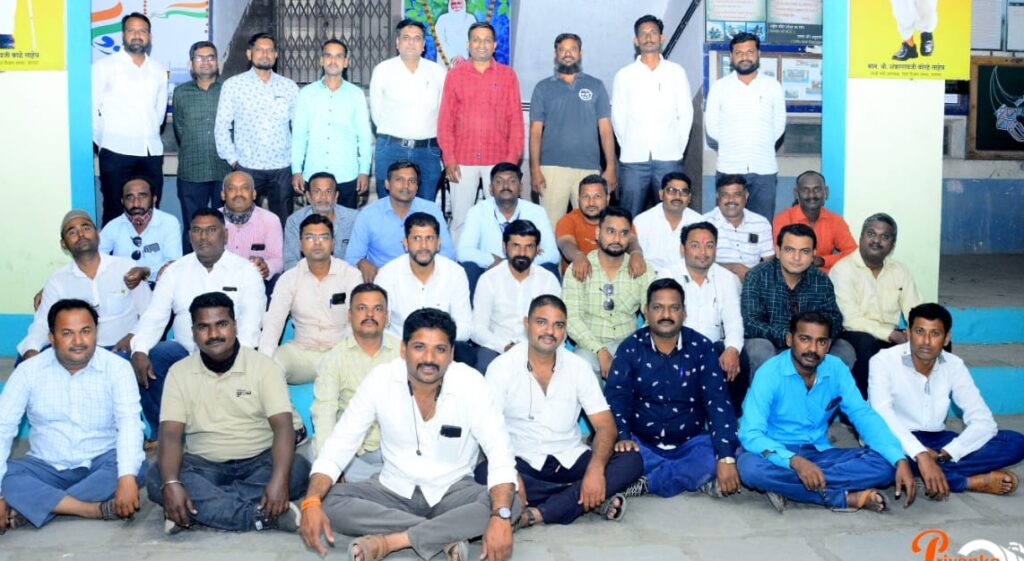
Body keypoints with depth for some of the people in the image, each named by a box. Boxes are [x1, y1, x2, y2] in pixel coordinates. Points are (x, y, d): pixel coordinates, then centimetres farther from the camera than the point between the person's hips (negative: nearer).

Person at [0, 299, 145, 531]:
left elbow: (129, 424, -22)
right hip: (47, 468, 1)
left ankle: (33, 507, -26)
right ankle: (98, 509, -29)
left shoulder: (117, 368, -10)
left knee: (135, 467, -32)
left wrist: (126, 477, -40)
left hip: (100, 465, -1)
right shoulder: (29, 370, -6)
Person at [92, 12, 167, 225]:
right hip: (117, 152, -4)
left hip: (152, 152, 4)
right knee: (115, 213, -1)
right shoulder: (104, 66, -1)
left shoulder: (159, 70, 13)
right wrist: (102, 141, 0)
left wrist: (150, 136, 13)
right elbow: (91, 108, -1)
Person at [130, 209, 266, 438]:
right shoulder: (176, 271, 11)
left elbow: (251, 322, -10)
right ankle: (161, 433, -8)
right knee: (148, 359, -24)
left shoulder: (246, 271, 1)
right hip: (185, 350, 3)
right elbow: (155, 315, 2)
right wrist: (139, 351, -18)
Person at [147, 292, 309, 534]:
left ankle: (201, 509, -29)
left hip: (259, 462, -1)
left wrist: (279, 480, -33)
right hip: (203, 465, 1)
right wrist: (171, 484, -28)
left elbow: (283, 426, -14)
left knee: (299, 469, -31)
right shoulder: (179, 372, 2)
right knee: (156, 478, -29)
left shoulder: (264, 366, -4)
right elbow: (171, 434, -8)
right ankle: (261, 515, -34)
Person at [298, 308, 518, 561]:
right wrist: (311, 502, -27)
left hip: (452, 491, -1)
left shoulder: (470, 383, -17)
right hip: (394, 490, 2)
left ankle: (390, 540, -28)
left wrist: (500, 516, -38)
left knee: (510, 504, -31)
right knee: (328, 501, -24)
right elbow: (339, 445, -10)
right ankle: (445, 536, -23)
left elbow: (500, 452, -20)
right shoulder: (380, 380, -13)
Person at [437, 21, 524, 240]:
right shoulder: (455, 75, 7)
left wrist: (512, 159, -4)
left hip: (498, 161, 0)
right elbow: (445, 120, 5)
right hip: (462, 161, 0)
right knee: (460, 218, 2)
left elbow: (516, 120, 4)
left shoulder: (508, 75, 7)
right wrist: (449, 158, -4)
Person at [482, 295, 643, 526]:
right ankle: (592, 500, -26)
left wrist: (596, 468, -24)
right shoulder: (502, 368, -6)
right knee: (484, 474, -35)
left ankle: (538, 513, -28)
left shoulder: (578, 367, 2)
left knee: (632, 461, -20)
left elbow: (605, 425, -3)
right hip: (523, 463, -2)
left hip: (571, 461, 3)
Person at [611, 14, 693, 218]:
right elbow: (618, 117, 6)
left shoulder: (676, 72, 7)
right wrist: (629, 147, 2)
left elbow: (685, 113, 6)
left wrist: (677, 147, 1)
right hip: (633, 159, 0)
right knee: (630, 216, 2)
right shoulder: (624, 75, 6)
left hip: (669, 158, 0)